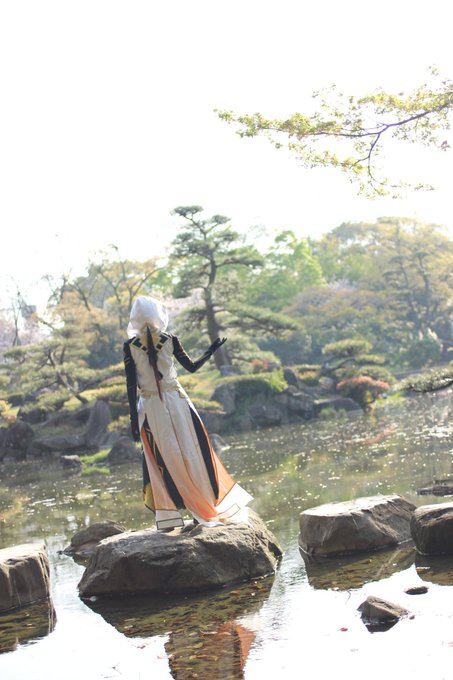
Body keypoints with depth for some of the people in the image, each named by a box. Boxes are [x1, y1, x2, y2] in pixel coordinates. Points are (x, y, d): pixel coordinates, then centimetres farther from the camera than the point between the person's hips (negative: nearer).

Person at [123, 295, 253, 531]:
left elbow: (131, 385, -6)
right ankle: (202, 511, 12)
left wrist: (134, 418, -2)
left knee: (161, 461, 5)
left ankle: (168, 517, 4)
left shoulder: (130, 345, -5)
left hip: (149, 407, 0)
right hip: (176, 401, 0)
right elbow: (192, 367, 3)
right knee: (190, 453, 7)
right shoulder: (170, 340, -4)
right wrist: (211, 351, 17)